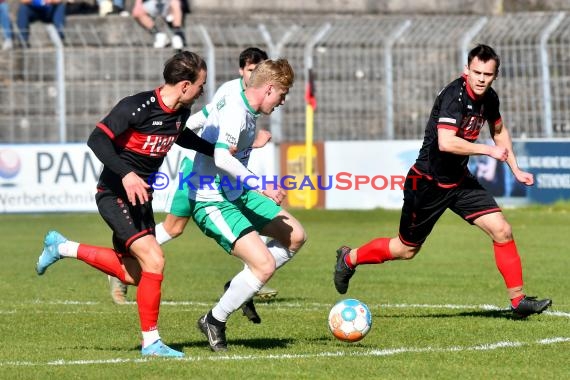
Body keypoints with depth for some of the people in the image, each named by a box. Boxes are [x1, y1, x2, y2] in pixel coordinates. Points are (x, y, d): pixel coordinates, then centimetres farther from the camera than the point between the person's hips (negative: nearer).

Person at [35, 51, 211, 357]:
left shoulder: (180, 112, 2)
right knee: (153, 261, -20)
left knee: (133, 273, 13)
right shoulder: (136, 108, -23)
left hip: (140, 196, 9)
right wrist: (126, 174, -34)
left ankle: (62, 248, 30)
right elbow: (97, 140, -23)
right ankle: (151, 341, -9)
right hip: (114, 194, -9)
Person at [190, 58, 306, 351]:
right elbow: (222, 159, -34)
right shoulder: (234, 112, -22)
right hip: (212, 203, -11)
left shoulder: (245, 110, 8)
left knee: (295, 236, 13)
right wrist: (261, 185, -34)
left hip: (236, 194, 11)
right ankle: (214, 321, -1)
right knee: (265, 264, -20)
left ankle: (241, 285, 21)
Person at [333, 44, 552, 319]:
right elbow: (446, 142, -39)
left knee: (502, 231, -7)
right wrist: (489, 150, -30)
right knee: (406, 250, 9)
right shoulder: (454, 96, -26)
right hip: (428, 182, -7)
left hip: (459, 180, 7)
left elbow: (499, 131, 22)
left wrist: (515, 169, 17)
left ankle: (518, 301, 3)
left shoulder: (489, 98, 0)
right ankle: (349, 258, 34)